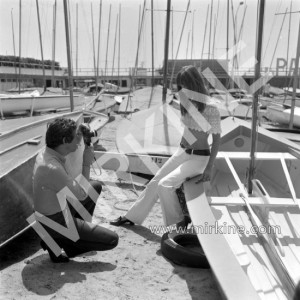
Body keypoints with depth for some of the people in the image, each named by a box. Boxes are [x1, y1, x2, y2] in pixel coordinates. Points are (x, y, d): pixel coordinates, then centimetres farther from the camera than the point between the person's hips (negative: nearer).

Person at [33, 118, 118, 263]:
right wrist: (87, 163, -18)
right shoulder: (52, 168, -34)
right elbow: (81, 195, -23)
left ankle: (82, 231, 23)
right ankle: (57, 242, -1)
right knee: (112, 240, -9)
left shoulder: (46, 152, -5)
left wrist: (78, 134, 3)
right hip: (56, 222, -9)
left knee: (96, 186, 20)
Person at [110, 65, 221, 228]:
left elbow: (217, 139, -14)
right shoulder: (187, 103, 1)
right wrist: (180, 152, 12)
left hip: (199, 158, -7)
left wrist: (209, 167, -15)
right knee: (154, 182, 8)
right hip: (182, 152, 7)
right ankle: (132, 216, 25)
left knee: (165, 185, -21)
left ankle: (179, 222, 0)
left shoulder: (211, 109, -19)